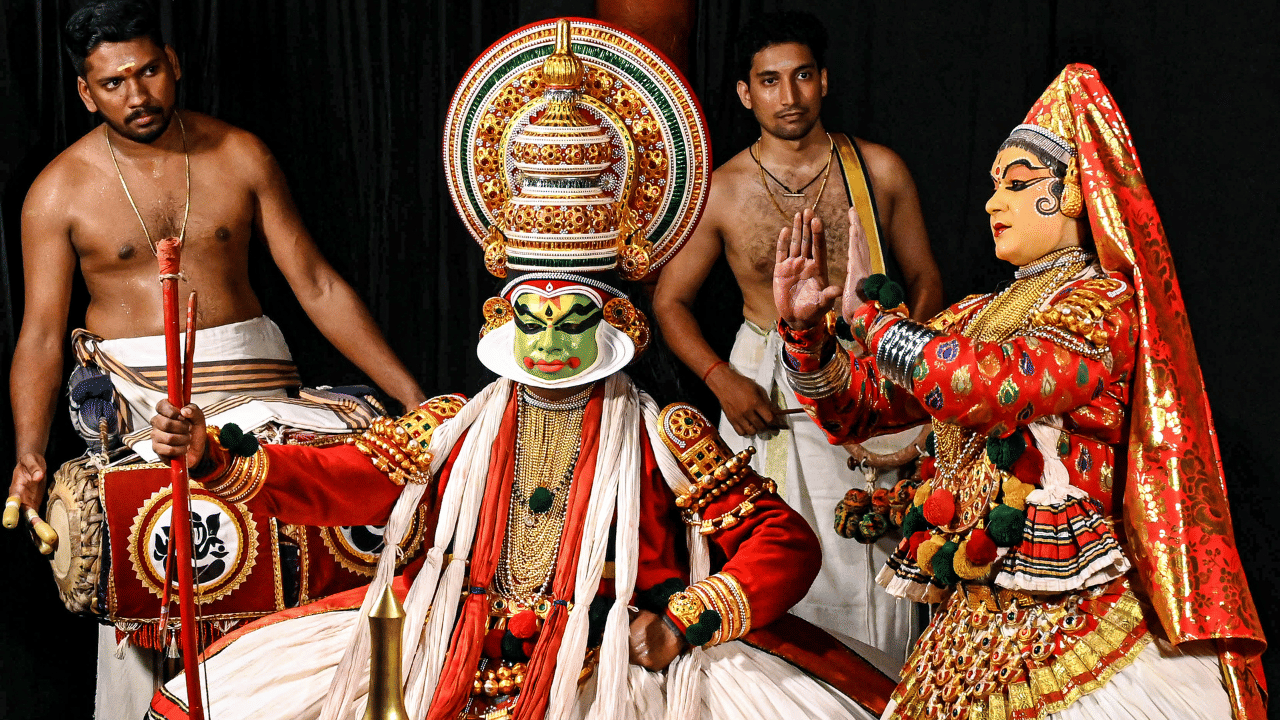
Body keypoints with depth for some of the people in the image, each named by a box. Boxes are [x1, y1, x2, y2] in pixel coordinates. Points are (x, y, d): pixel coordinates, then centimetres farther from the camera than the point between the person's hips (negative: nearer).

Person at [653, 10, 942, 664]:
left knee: (870, 555, -2)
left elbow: (924, 277, 10)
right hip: (768, 392, 0)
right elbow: (670, 300, 8)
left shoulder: (879, 171, 1)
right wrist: (721, 379, -7)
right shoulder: (722, 192, -1)